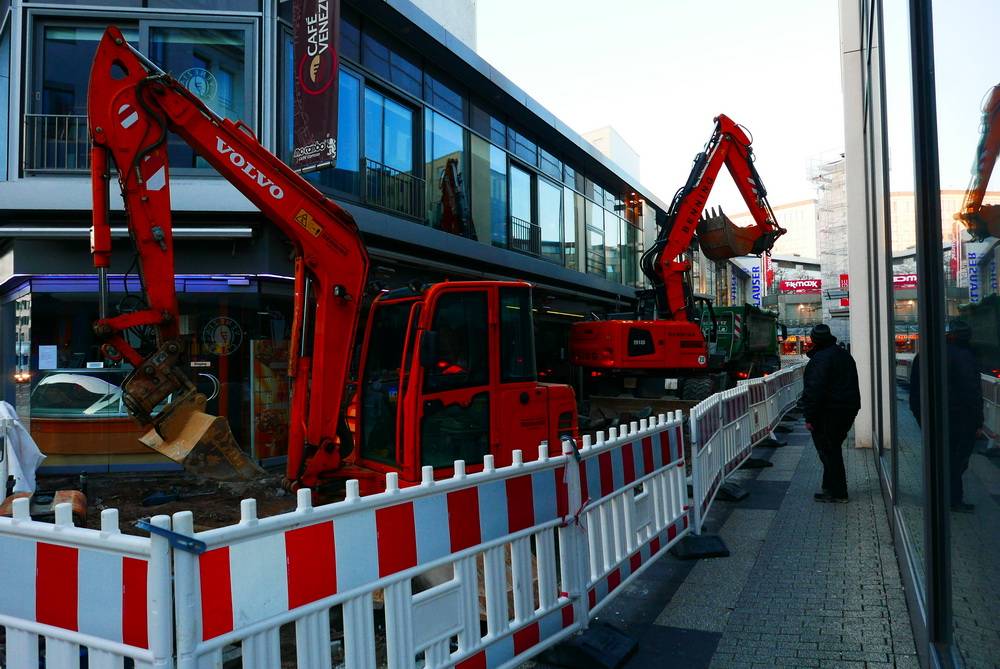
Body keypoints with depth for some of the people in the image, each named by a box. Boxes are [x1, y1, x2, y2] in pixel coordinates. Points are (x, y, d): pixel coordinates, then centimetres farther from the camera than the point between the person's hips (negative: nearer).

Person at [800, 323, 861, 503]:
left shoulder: (820, 359, -17)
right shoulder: (844, 355, 14)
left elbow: (814, 390, -22)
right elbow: (852, 383, 21)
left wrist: (809, 417, -17)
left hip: (829, 412, -9)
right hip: (848, 409, 9)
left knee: (828, 451, -1)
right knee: (833, 449, 18)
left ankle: (838, 492, 2)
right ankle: (830, 487, 25)